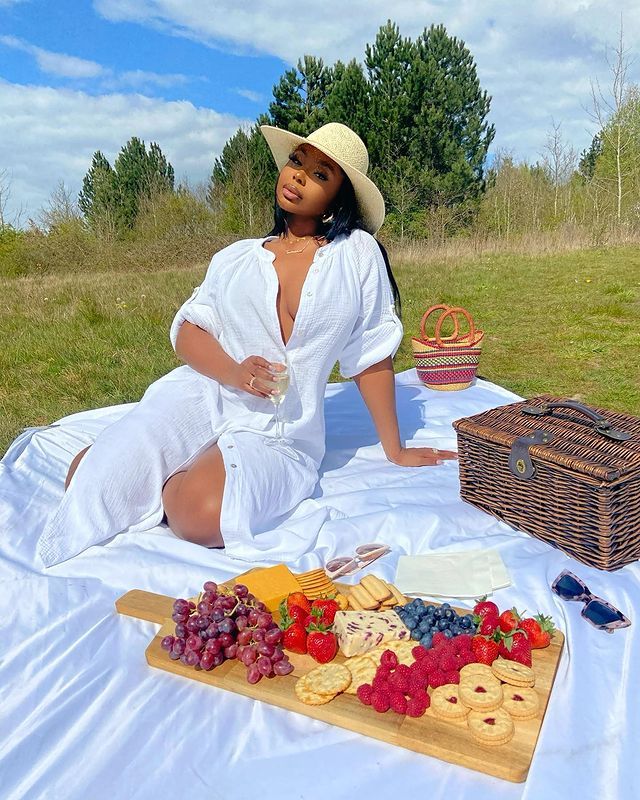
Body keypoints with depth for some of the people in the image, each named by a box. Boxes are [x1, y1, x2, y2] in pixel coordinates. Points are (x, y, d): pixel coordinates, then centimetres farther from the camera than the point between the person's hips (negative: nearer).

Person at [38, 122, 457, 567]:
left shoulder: (358, 253, 3)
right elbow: (189, 330, 7)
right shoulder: (236, 258, 12)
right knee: (90, 479, -20)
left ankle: (173, 483, 2)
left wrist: (395, 450, 7)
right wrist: (235, 372, -15)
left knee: (203, 516, -31)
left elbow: (372, 357, 4)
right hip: (201, 397, 2)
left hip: (279, 434, -2)